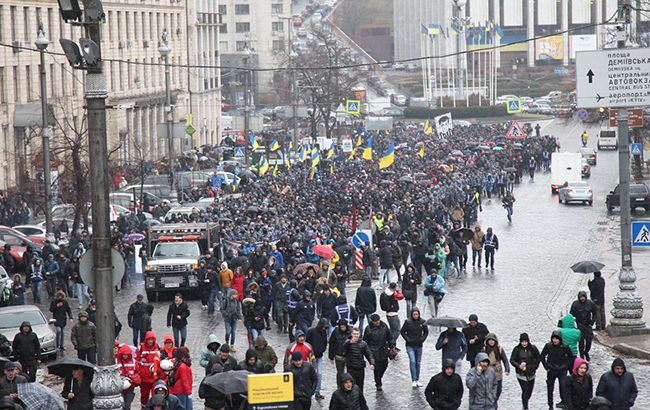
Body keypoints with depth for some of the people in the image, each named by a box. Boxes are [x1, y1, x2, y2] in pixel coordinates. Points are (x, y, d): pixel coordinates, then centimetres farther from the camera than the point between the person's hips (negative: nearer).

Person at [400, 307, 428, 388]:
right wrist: (407, 339, -9)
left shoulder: (422, 322, -2)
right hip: (410, 346, -3)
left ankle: (417, 380, 21)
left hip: (419, 345, 3)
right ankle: (414, 380, -15)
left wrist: (422, 339, -1)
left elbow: (426, 332, 12)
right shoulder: (408, 322, -10)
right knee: (412, 361, -16)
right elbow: (402, 332, 0)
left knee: (418, 363, 10)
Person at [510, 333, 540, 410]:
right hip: (521, 374, -3)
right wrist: (518, 366, -20)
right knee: (525, 391, -11)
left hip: (531, 374, 3)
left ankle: (525, 403, 38)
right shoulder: (517, 349, -8)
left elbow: (538, 358, 10)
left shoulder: (533, 348, -3)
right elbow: (512, 360, -3)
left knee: (529, 391, 13)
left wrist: (534, 367, -1)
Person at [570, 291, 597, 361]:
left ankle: (586, 352, 28)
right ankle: (582, 357, 11)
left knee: (589, 340, 0)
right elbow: (571, 315, -4)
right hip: (580, 326, -2)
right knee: (581, 342, -1)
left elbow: (595, 313, 9)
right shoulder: (575, 304, -11)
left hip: (588, 325, 2)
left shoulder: (590, 304, -5)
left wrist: (592, 322, 1)